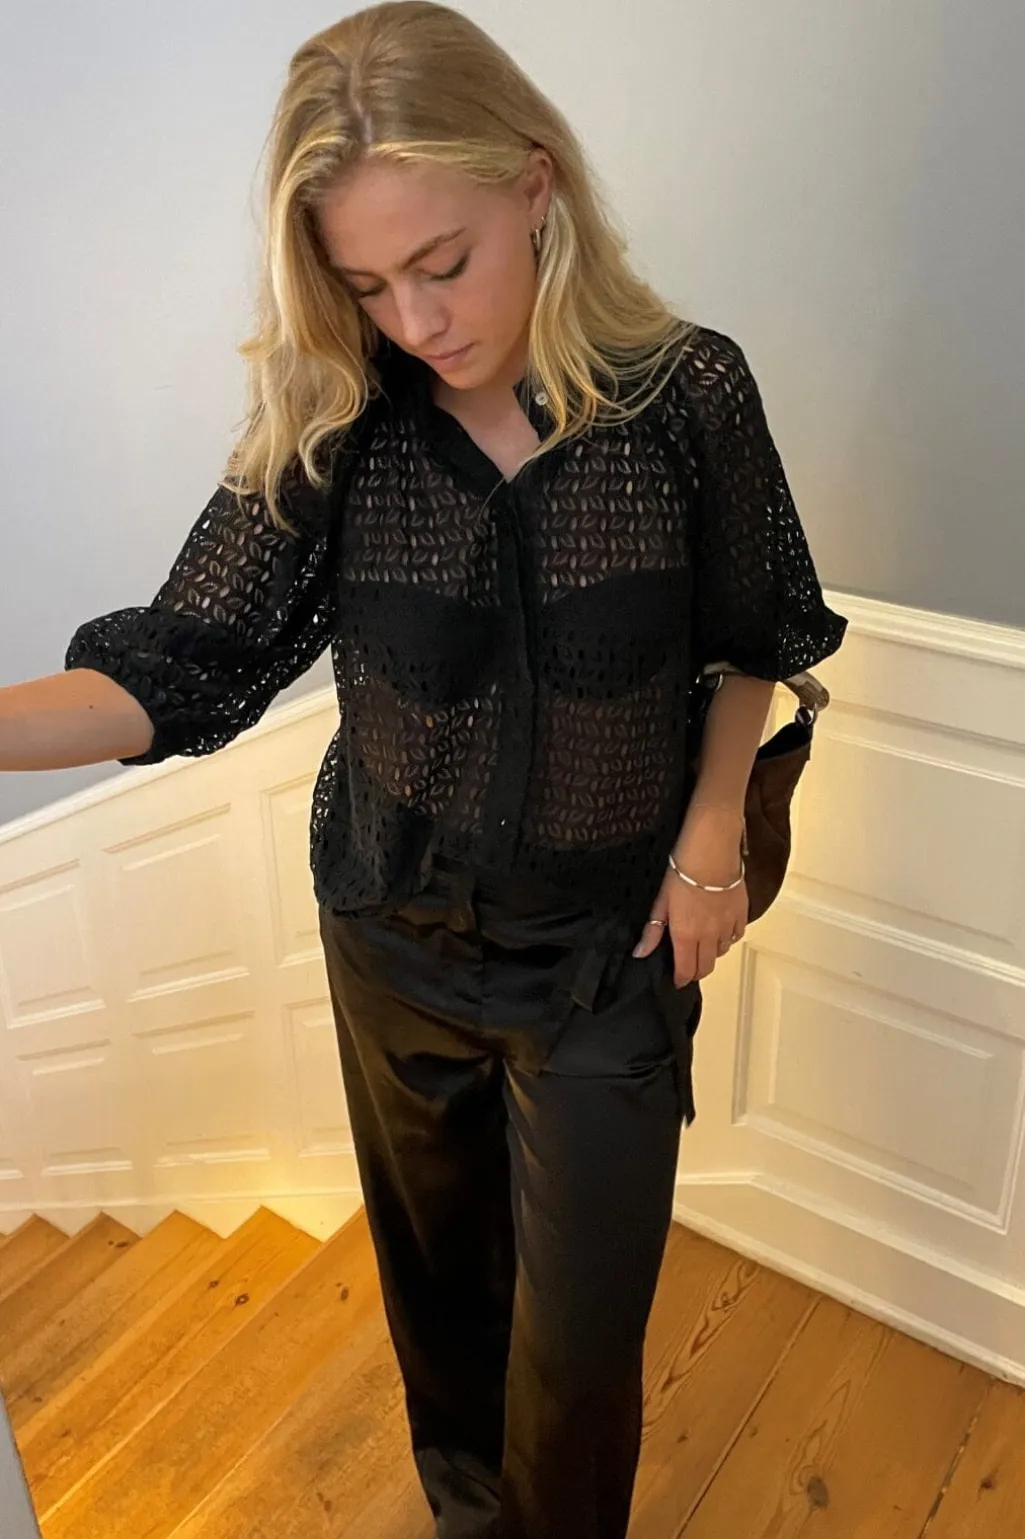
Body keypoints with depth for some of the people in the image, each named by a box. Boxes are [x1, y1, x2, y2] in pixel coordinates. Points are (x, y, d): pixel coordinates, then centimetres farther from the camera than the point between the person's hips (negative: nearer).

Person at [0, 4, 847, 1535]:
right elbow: (184, 664, -18)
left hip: (610, 949, -1)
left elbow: (751, 645, -2)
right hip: (398, 935, 2)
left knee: (583, 1335, 12)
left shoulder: (689, 394, -16)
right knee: (435, 1265, 26)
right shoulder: (330, 427, -14)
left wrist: (709, 846, -3)